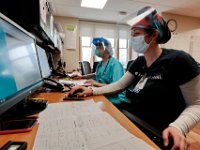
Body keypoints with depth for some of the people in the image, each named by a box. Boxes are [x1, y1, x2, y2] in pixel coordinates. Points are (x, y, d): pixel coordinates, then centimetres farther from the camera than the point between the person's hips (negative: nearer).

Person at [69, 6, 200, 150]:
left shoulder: (178, 60, -15)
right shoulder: (139, 62, 5)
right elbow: (119, 85, 5)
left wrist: (178, 127, -29)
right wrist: (92, 90, -6)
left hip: (159, 135, -5)